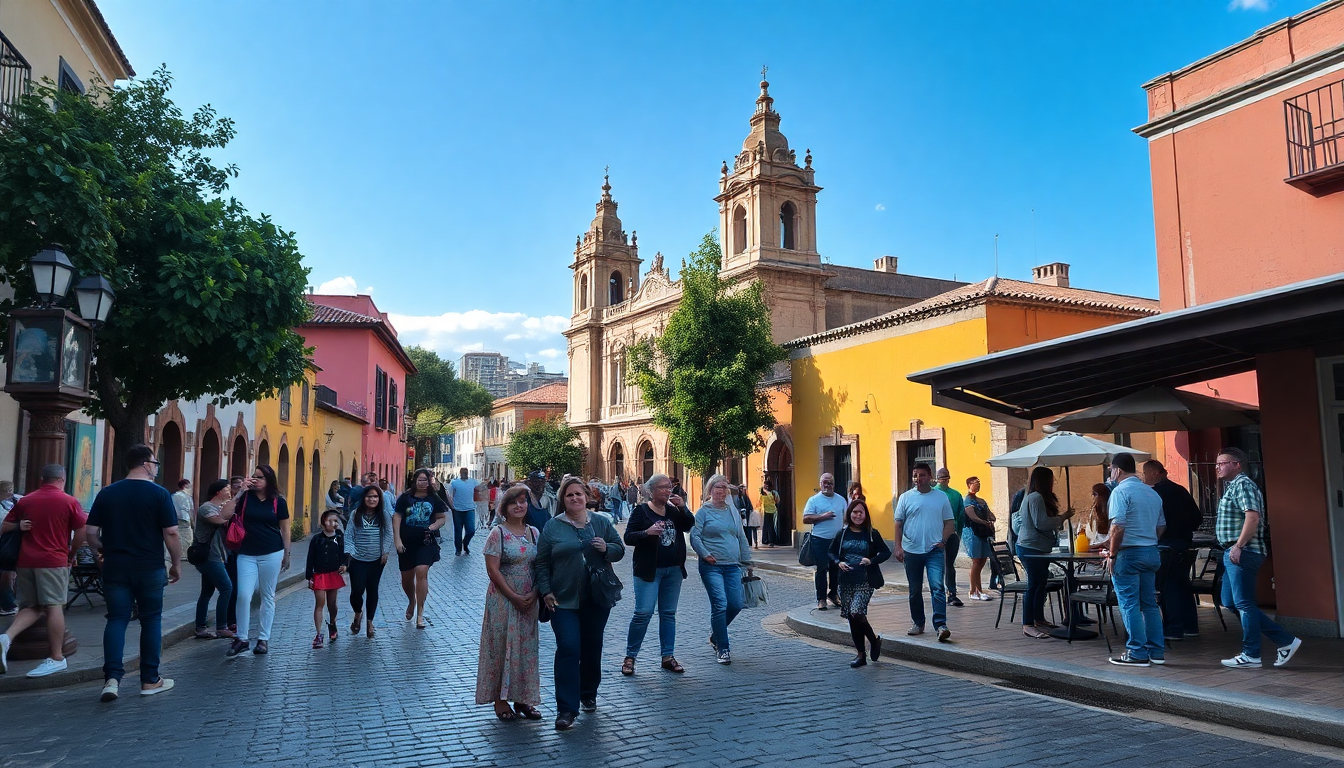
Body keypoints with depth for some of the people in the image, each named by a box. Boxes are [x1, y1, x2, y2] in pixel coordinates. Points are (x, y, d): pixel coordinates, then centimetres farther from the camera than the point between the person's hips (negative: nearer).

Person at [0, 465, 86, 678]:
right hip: (53, 560, -4)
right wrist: (71, 554, 10)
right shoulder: (69, 502, -1)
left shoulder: (25, 501, 10)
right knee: (54, 607, -4)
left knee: (31, 606, 14)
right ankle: (56, 658, -1)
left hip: (25, 561, 4)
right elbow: (82, 533, -5)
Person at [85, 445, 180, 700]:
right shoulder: (159, 493, -8)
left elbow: (90, 532, 5)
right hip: (149, 568, -3)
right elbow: (171, 533, -11)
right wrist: (176, 564, 0)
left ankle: (112, 678, -6)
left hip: (115, 567, 3)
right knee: (150, 620, 7)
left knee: (117, 619, 7)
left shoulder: (107, 493, 4)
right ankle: (150, 680, 13)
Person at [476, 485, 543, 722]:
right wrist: (513, 597, -15)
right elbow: (492, 569, -12)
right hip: (503, 599, -5)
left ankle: (522, 698, 19)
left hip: (529, 600, 5)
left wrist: (534, 594, -8)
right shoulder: (498, 533, -7)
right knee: (502, 645, 1)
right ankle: (500, 699, 13)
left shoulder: (534, 533, 8)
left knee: (527, 647, 8)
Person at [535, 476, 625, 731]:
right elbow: (542, 563, 3)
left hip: (597, 599, 3)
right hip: (564, 600, -2)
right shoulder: (552, 527, 1)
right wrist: (546, 591, -6)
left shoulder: (601, 523, 6)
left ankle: (588, 695, 34)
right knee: (568, 649, -10)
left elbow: (620, 550, 10)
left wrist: (607, 548, -11)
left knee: (592, 649, 13)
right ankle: (566, 709, -6)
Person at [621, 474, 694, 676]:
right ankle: (630, 657, 2)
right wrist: (647, 532, -25)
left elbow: (689, 525, 7)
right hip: (649, 570, -5)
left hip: (674, 570, 6)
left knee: (669, 613, 10)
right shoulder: (641, 511, -4)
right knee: (643, 612, -10)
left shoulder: (673, 510, 12)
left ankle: (668, 656, 17)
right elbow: (628, 537, -8)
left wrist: (682, 508, -7)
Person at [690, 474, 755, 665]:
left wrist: (747, 561, 18)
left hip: (733, 566, 6)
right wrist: (705, 554, -18)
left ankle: (716, 636, 27)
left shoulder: (733, 511, 15)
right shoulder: (703, 511, -2)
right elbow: (694, 536, -8)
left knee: (736, 605, 1)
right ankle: (722, 649, 0)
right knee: (720, 605, -11)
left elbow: (742, 538, 19)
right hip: (712, 566, -5)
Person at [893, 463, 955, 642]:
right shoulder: (906, 497, 4)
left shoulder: (941, 497, 4)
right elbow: (898, 524, 5)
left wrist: (943, 541, -7)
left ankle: (940, 625, -16)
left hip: (934, 550, -1)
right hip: (911, 551, 1)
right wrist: (898, 547, -2)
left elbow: (948, 522, 7)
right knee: (915, 590, 11)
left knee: (937, 587, -14)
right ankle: (918, 623, 24)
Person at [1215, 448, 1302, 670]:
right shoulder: (1232, 486, 20)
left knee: (1243, 603, -5)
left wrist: (1238, 546, -24)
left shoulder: (1243, 484, -11)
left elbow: (1253, 517, -23)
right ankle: (1284, 640, 15)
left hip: (1242, 553, -11)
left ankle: (1251, 656, 3)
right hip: (1233, 553, 11)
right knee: (1230, 602, 11)